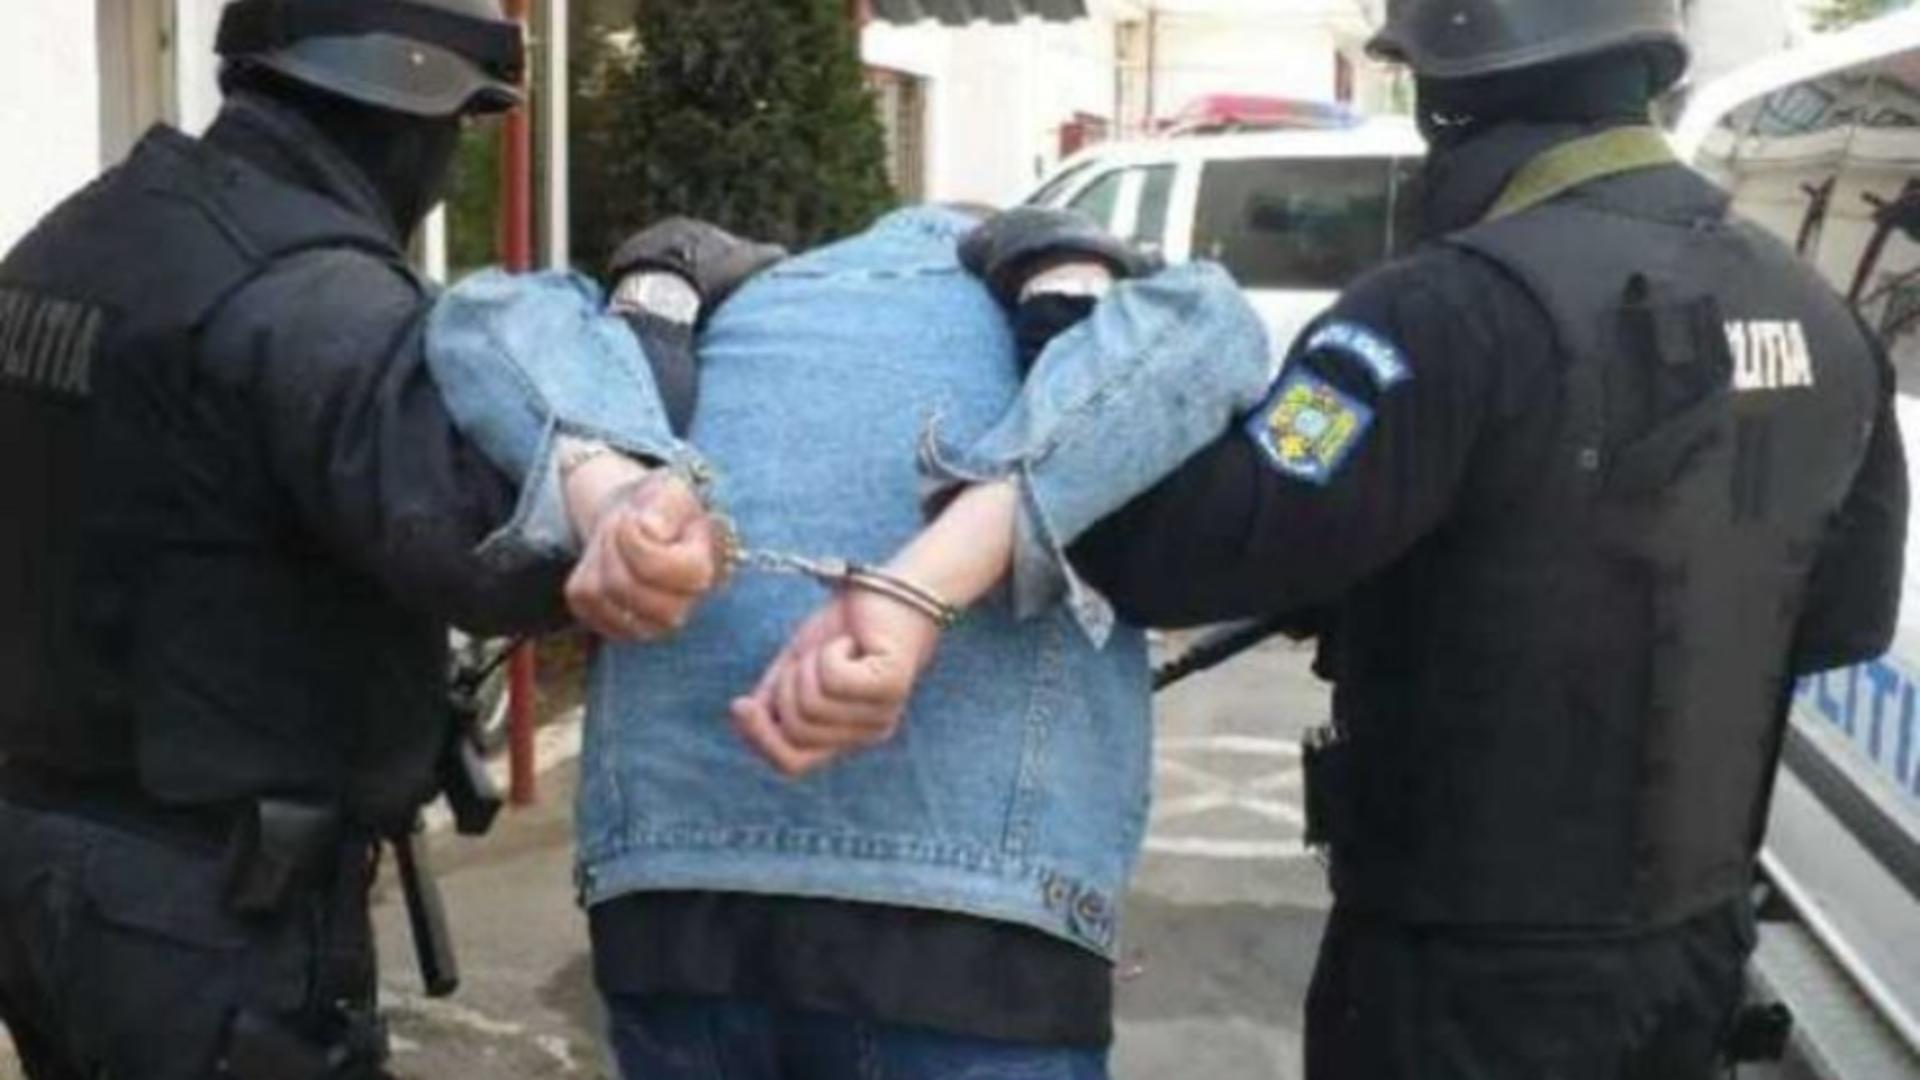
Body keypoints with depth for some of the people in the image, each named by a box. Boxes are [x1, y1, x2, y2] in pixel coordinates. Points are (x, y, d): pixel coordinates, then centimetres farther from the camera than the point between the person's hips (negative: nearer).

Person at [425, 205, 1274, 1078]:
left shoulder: (741, 308, 26)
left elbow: (486, 322, 10)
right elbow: (1198, 326, -5)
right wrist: (921, 589, -16)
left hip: (669, 874, 4)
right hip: (963, 902, -3)